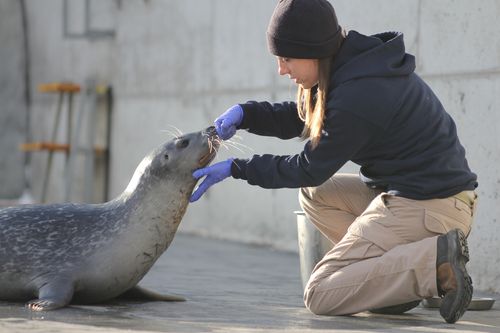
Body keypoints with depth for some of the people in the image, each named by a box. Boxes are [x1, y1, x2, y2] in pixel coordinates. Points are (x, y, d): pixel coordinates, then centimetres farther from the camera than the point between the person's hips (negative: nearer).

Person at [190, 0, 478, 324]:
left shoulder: (357, 98, -22)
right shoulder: (354, 64, 6)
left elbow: (310, 169, -9)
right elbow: (297, 119, 19)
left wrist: (236, 168, -1)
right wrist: (244, 113, 2)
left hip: (428, 208, -10)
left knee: (320, 296, -7)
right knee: (314, 194, 21)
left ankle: (435, 261, -16)